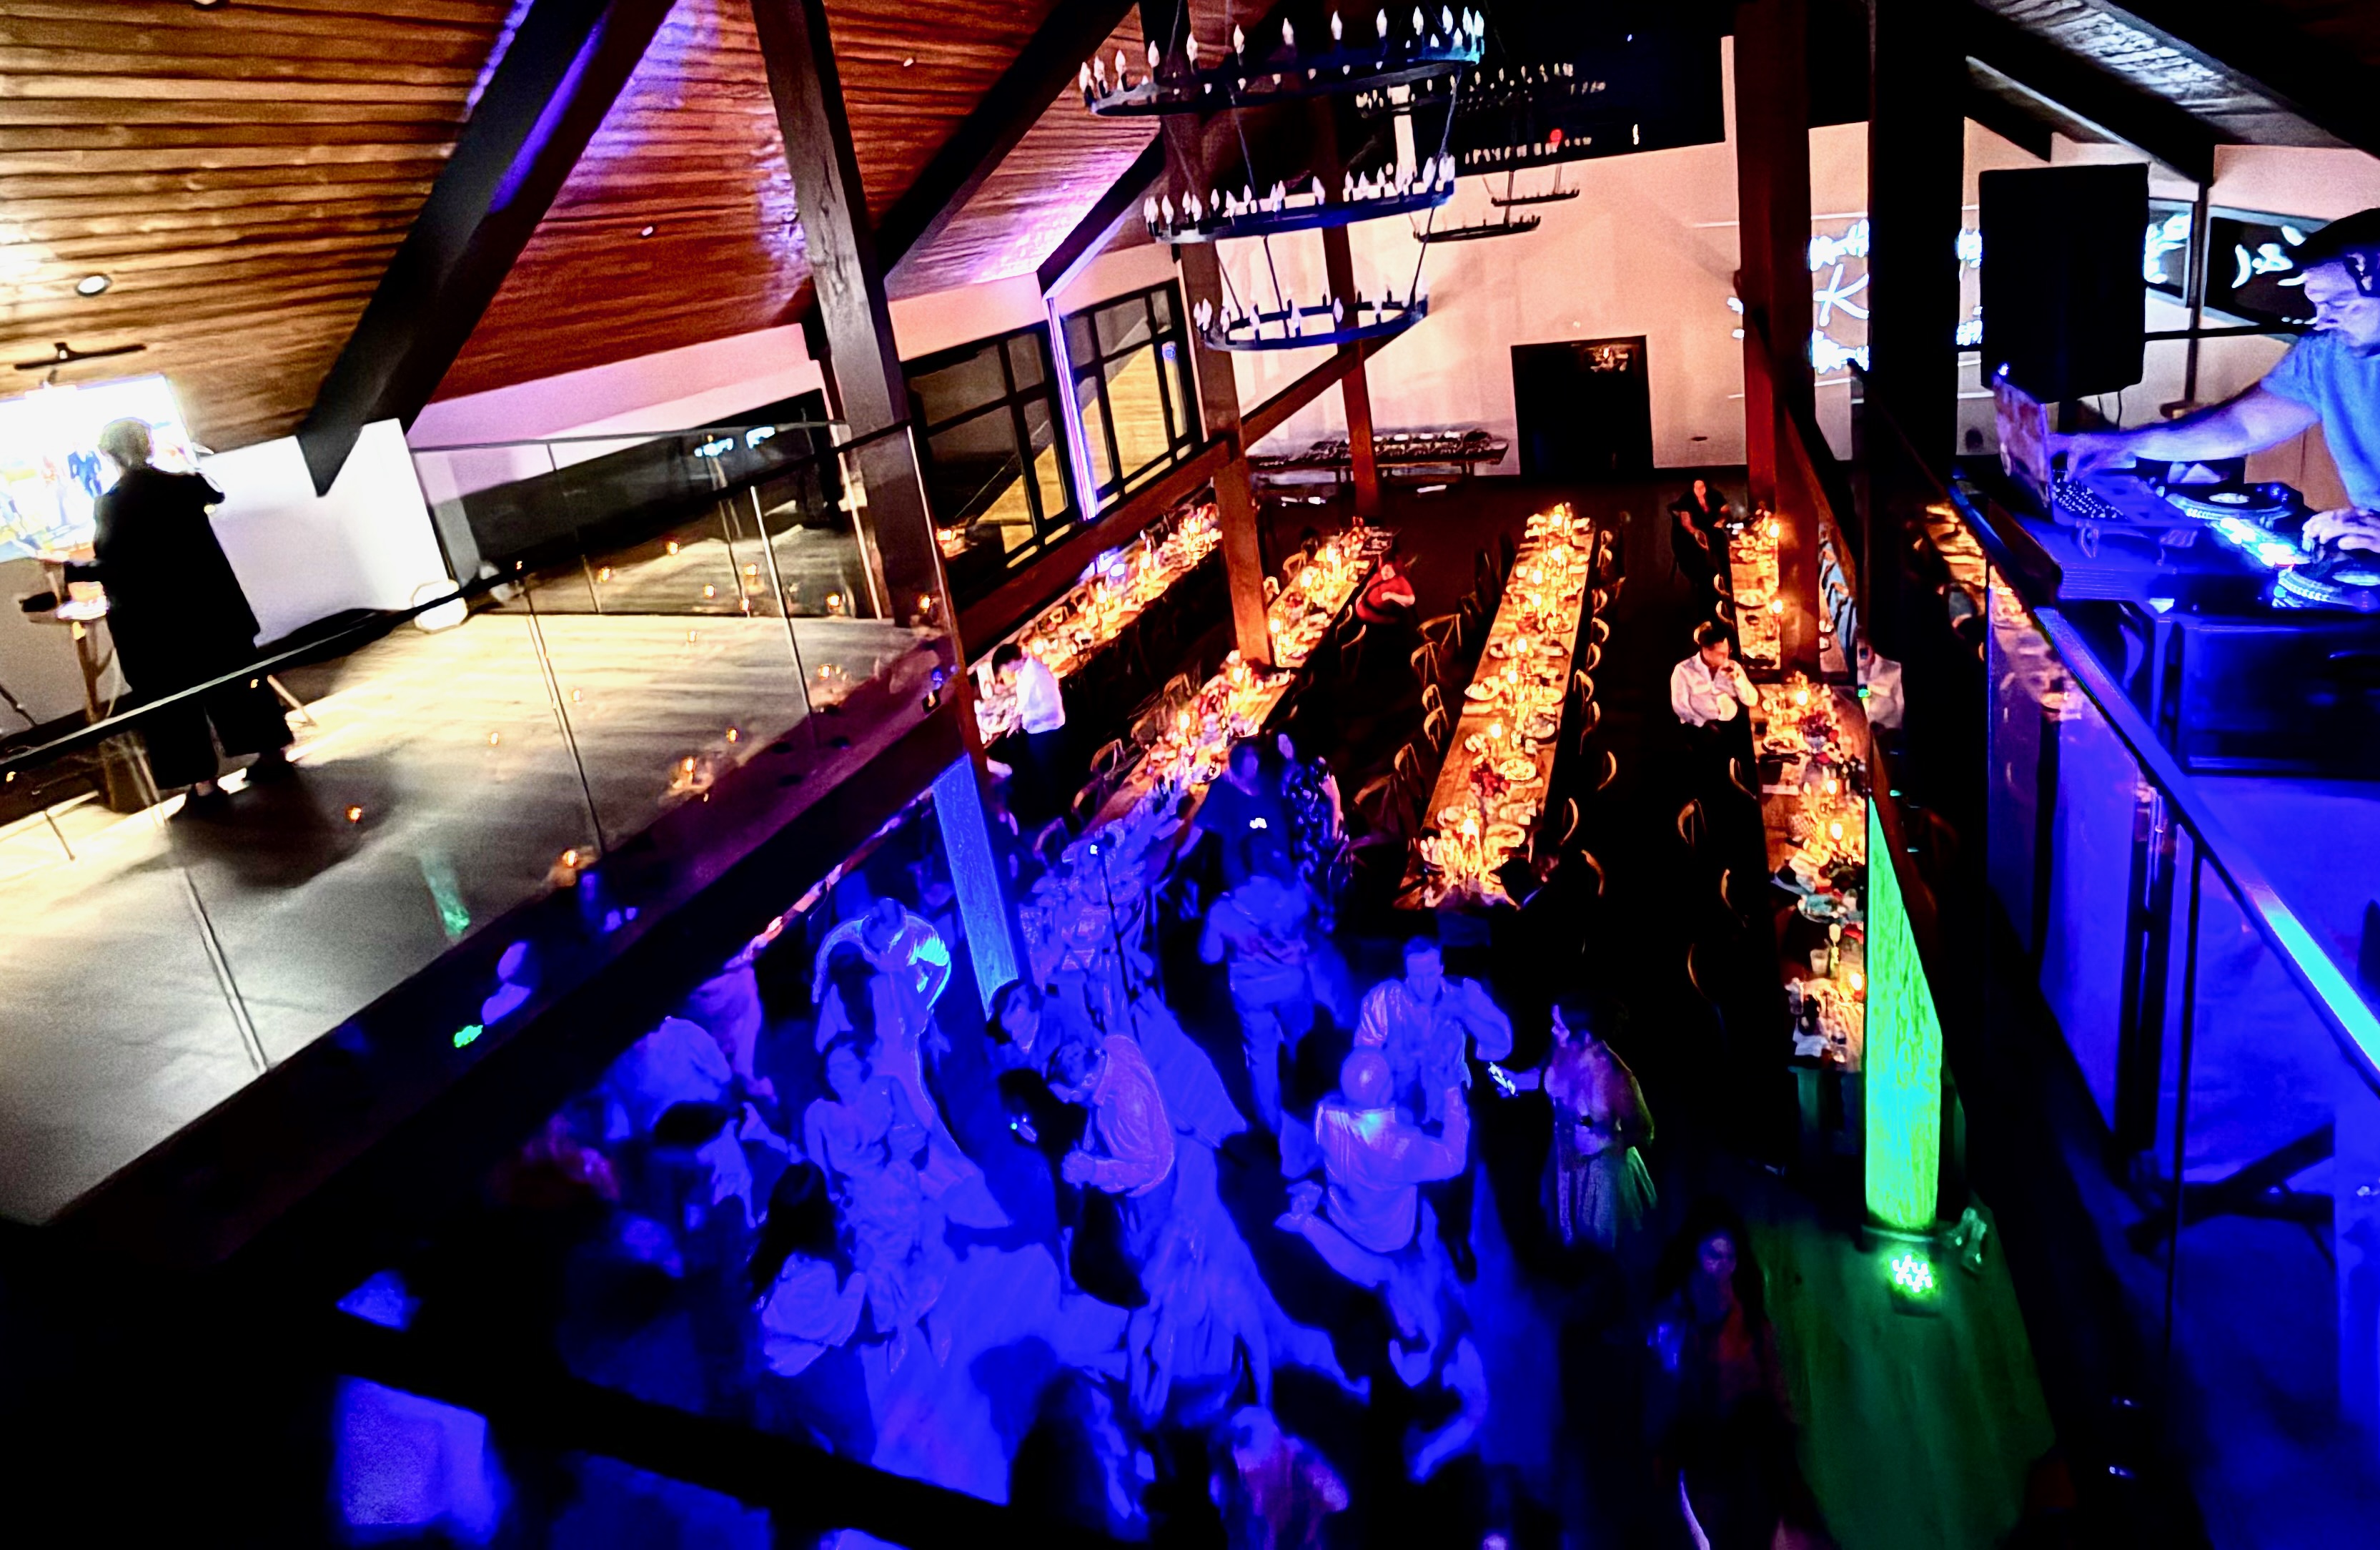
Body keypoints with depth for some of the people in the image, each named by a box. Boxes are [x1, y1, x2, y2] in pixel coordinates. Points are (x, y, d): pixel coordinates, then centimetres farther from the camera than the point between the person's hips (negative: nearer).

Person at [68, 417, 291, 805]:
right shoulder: (180, 484, -1)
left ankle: (204, 783, 5)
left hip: (153, 619, -4)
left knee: (172, 699, 4)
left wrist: (70, 570, -2)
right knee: (235, 677, 16)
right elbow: (215, 495, 22)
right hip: (209, 603, 4)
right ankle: (272, 754, 21)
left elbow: (110, 566, -17)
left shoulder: (110, 505, -13)